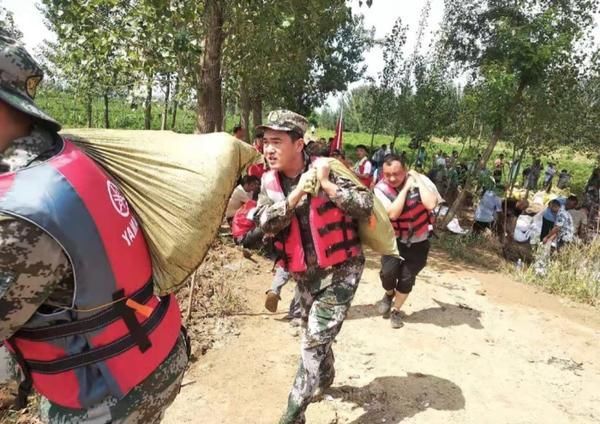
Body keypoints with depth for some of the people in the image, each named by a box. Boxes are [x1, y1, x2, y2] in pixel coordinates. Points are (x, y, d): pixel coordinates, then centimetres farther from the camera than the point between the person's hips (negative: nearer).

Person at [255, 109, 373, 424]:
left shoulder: (326, 170, -16)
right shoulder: (269, 182, -4)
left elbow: (366, 206, -21)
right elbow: (266, 223, -18)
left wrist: (326, 185, -27)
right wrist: (298, 192, -26)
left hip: (341, 270, -5)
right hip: (304, 274, 5)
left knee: (315, 341, -7)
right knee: (314, 334, 24)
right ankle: (324, 378, 54)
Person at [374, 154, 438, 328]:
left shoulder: (420, 180, -16)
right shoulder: (381, 188, -18)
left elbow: (431, 204, -32)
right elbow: (393, 213, -30)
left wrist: (417, 181, -27)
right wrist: (405, 187, -27)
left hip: (419, 241, 0)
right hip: (395, 239, 0)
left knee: (407, 278, 4)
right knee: (388, 271, -16)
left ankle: (396, 310, 28)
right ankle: (388, 294, 20)